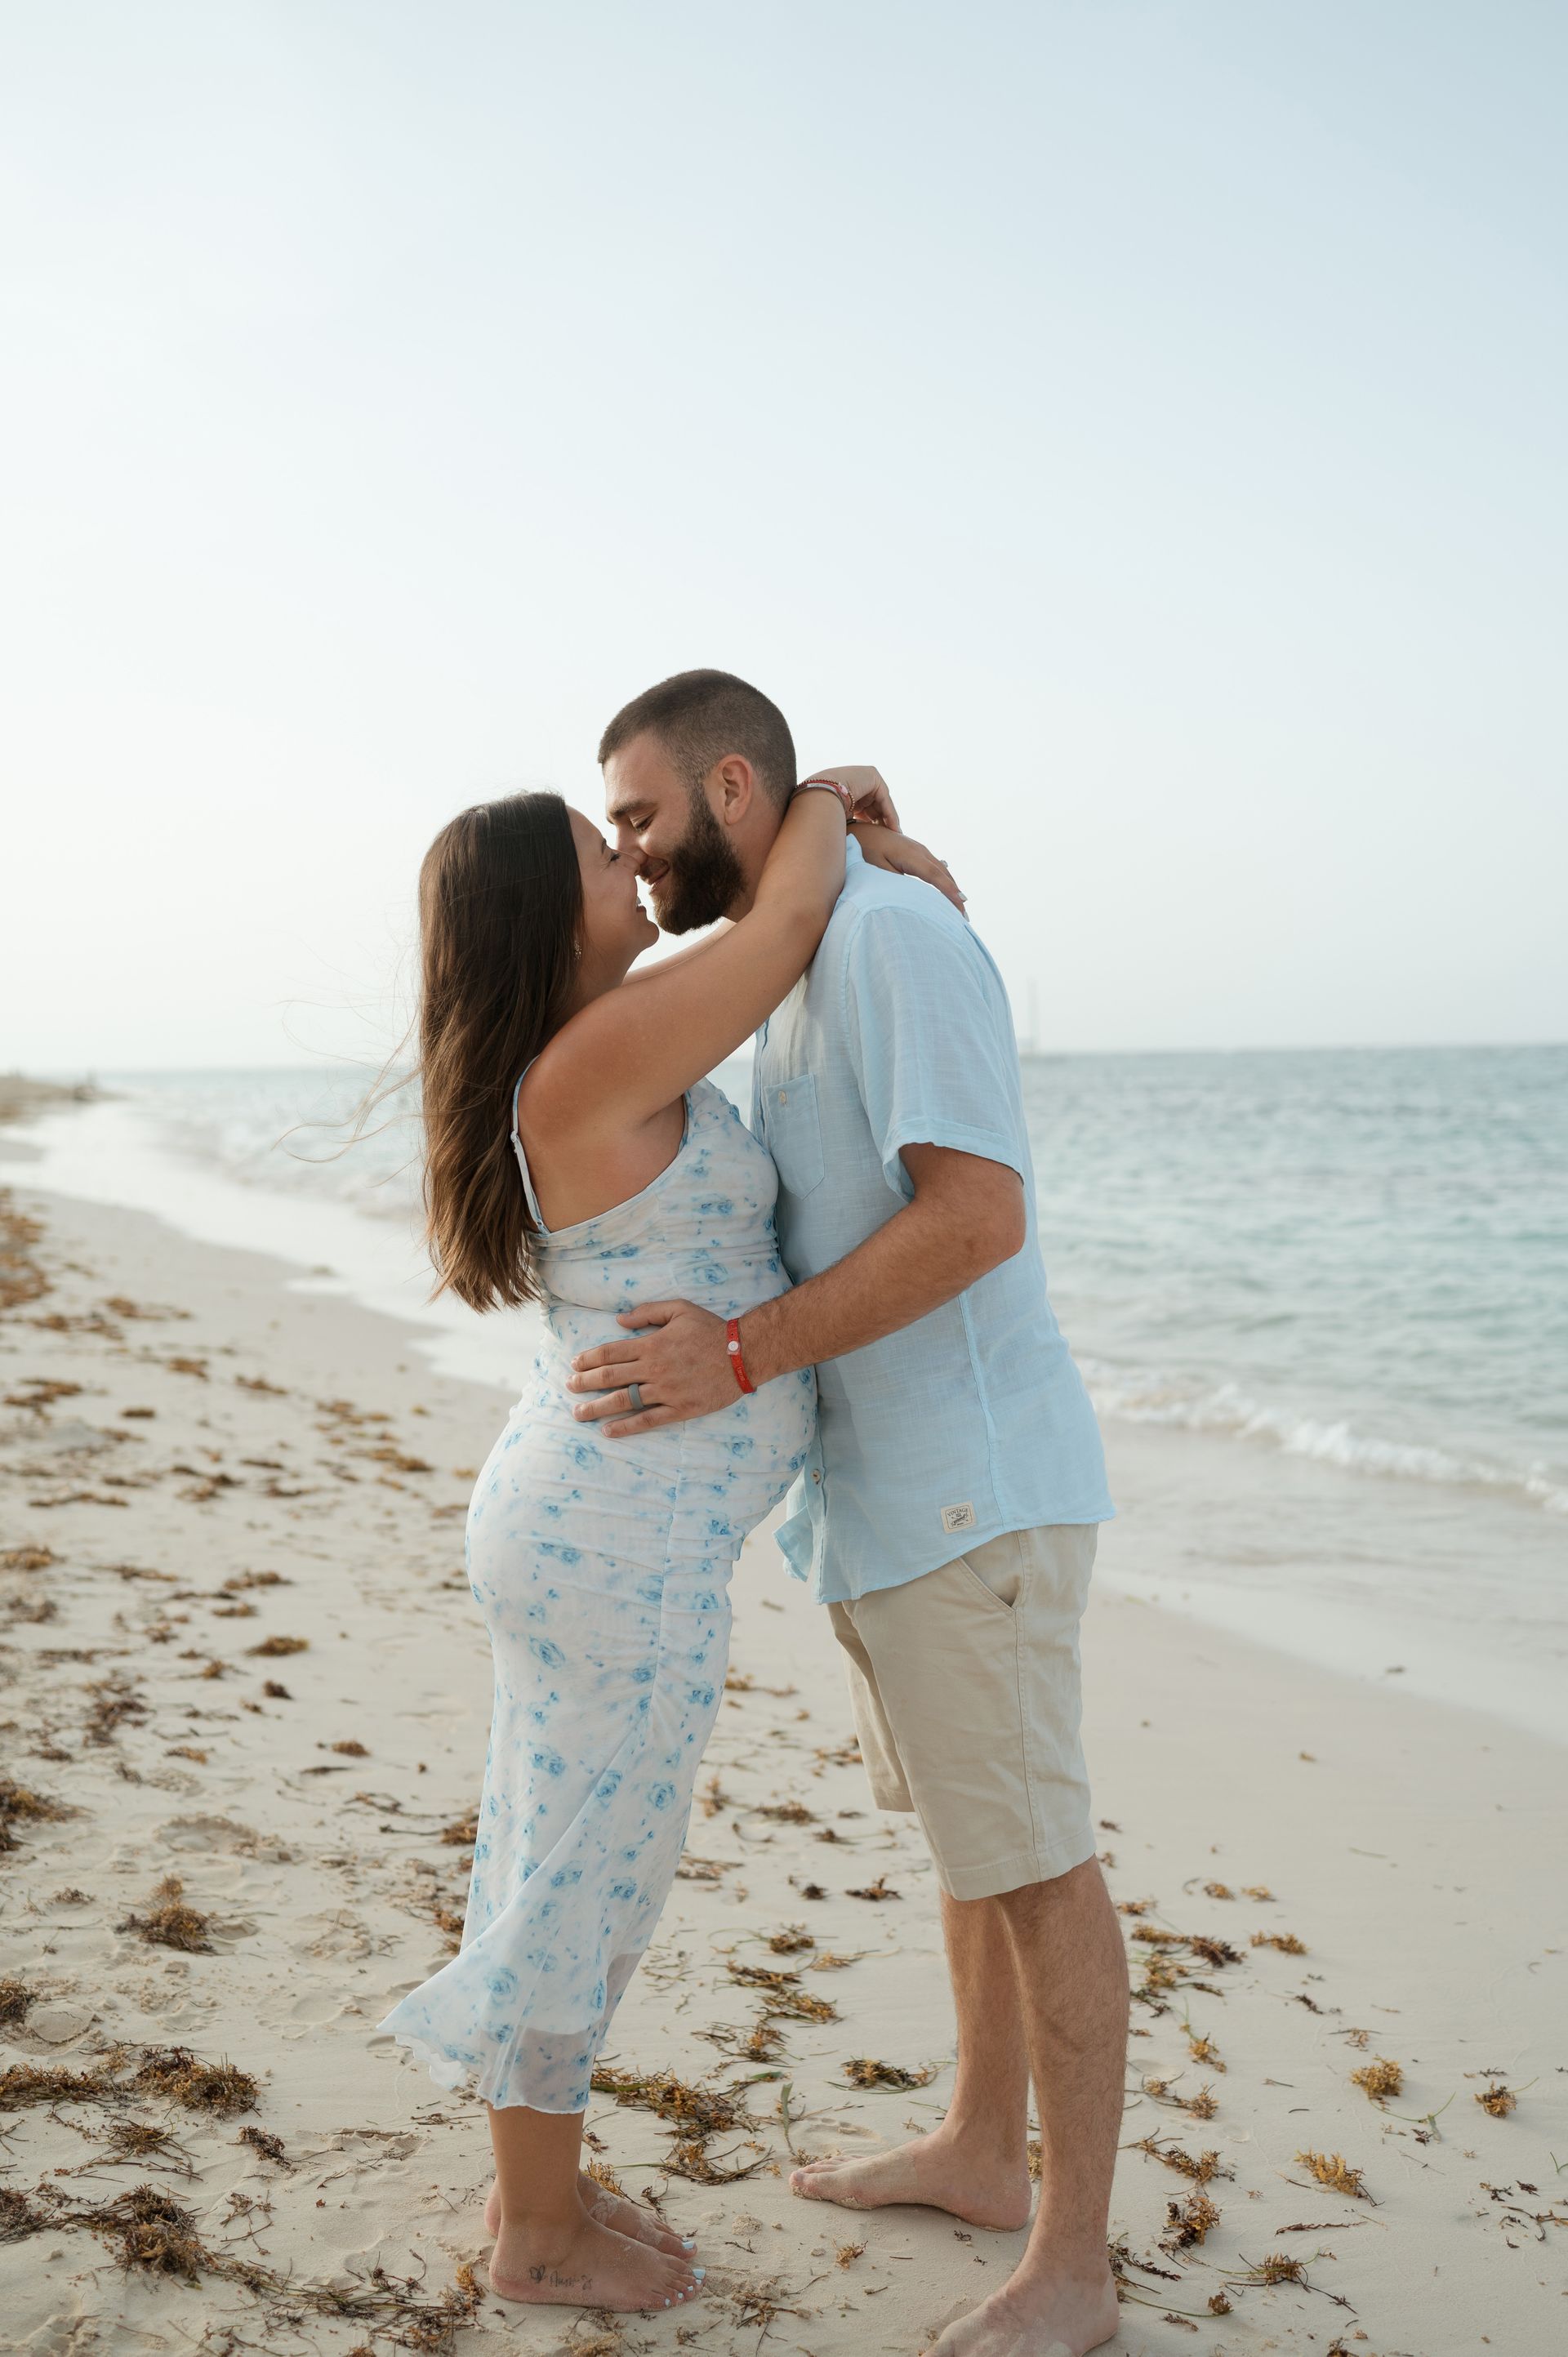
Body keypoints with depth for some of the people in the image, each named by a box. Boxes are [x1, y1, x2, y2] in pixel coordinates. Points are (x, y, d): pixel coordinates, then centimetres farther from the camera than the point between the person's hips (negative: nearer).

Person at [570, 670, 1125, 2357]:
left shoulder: (894, 932, -16)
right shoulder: (794, 968, 15)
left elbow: (978, 1214, -26)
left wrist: (745, 1357, -26)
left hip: (968, 1489, -10)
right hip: (881, 1489, 10)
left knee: (1032, 1861, 1)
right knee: (968, 1837, 21)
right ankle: (980, 2150, 37)